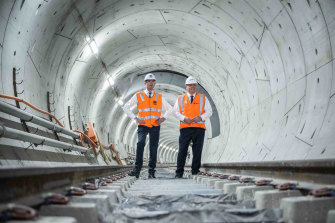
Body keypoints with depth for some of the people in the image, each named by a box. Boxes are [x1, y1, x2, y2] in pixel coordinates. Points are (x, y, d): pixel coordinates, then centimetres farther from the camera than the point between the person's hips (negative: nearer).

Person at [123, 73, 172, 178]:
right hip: (143, 126, -2)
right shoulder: (138, 96, 6)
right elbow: (126, 107, 8)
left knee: (153, 148, -1)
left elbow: (169, 108, 24)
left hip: (155, 126, 2)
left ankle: (151, 172, 5)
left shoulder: (159, 97, 13)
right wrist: (135, 118, -1)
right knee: (140, 143, -23)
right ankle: (137, 169, -22)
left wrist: (163, 118, 8)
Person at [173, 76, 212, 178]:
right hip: (185, 127, 0)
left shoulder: (203, 98, 13)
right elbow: (176, 111, 10)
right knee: (182, 151, -5)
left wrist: (201, 118, -9)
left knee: (197, 152, 0)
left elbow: (209, 111, 9)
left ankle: (195, 173, 8)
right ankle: (179, 173, 0)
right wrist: (184, 118, -8)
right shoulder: (180, 98, 14)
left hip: (199, 128, 0)